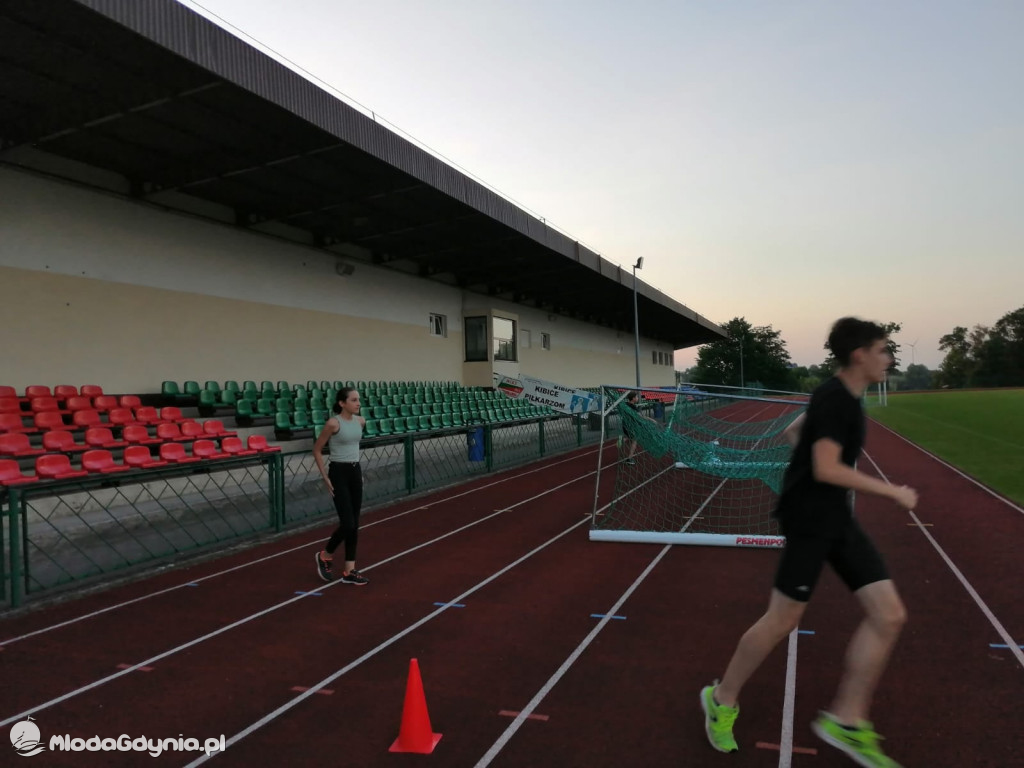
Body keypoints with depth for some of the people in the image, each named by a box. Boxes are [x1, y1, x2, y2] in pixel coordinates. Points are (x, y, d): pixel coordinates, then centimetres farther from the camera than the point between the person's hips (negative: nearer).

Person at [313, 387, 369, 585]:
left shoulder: (360, 421, 5)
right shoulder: (333, 423, -15)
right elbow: (317, 450, -8)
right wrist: (325, 477, -10)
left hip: (355, 472, 7)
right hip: (339, 474, -7)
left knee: (354, 525, 7)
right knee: (347, 524, -9)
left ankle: (349, 571, 14)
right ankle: (325, 556, 17)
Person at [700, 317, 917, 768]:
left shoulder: (842, 397, 13)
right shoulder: (834, 399, -17)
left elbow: (793, 431, 26)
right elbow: (827, 469, -23)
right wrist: (892, 492, -16)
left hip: (837, 520, 10)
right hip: (810, 521, -10)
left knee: (889, 616, 3)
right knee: (782, 621, -1)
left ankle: (846, 721, 13)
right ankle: (723, 700, 20)